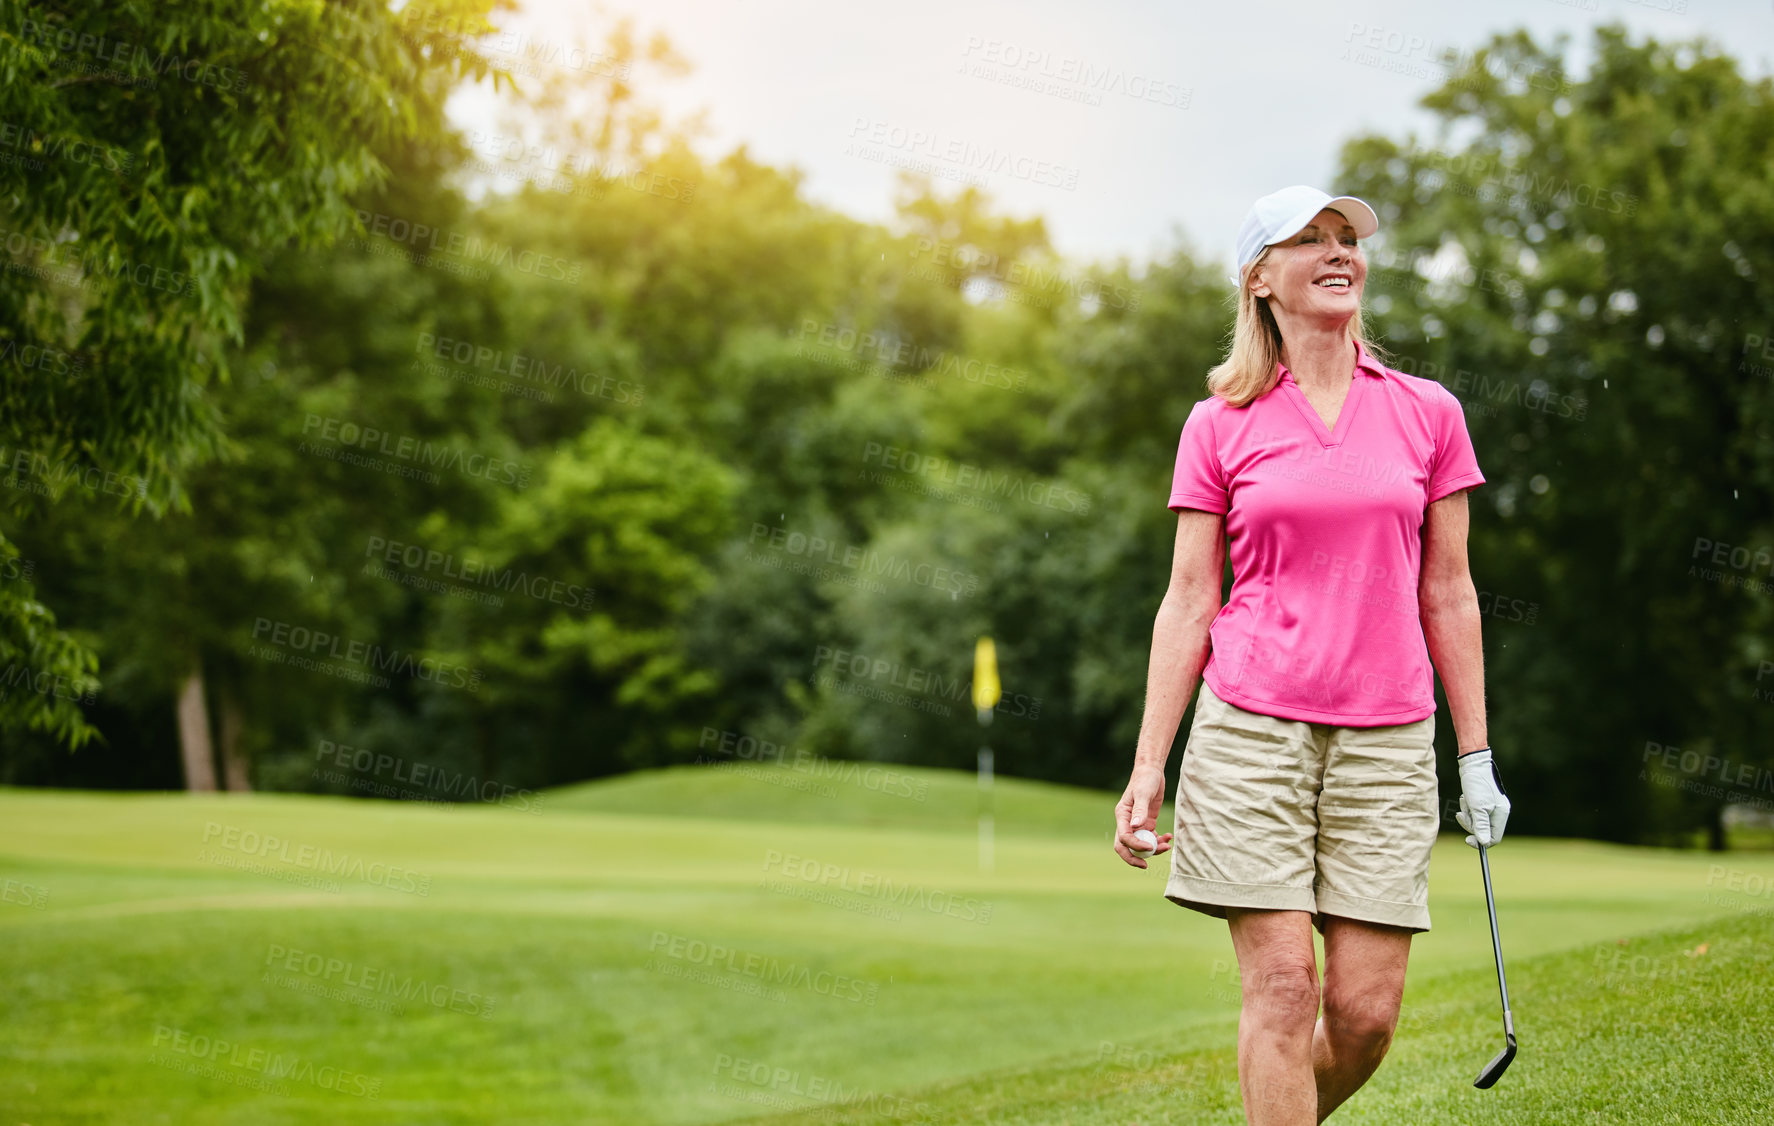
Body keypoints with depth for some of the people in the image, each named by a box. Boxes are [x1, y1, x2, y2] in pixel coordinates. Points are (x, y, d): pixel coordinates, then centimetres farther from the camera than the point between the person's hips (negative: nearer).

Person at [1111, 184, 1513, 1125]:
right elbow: (1188, 600, 4)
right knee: (1283, 986, -8)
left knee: (1365, 1009, -1)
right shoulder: (1219, 425, 4)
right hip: (1251, 729, -2)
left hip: (1387, 741, 2)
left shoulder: (1428, 413, 8)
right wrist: (1147, 764, -1)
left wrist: (1478, 757, 9)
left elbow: (1448, 596, 11)